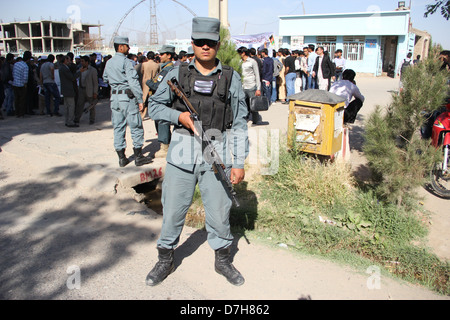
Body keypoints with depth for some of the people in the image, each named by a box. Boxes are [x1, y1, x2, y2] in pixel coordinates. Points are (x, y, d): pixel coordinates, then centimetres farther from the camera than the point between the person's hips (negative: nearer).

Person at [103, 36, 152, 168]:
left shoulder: (109, 63, 11)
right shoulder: (126, 61, -11)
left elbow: (105, 79, 24)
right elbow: (133, 81, -17)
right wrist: (140, 100, -16)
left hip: (114, 97, 7)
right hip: (128, 97, -7)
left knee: (118, 127, 10)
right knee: (136, 127, 2)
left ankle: (121, 158, 14)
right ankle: (138, 157, 6)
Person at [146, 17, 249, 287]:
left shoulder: (231, 78, 2)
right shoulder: (178, 74, 4)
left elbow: (240, 123, 2)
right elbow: (155, 106, 10)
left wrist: (239, 162, -3)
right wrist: (179, 116, -9)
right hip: (181, 155, 1)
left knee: (219, 211, 10)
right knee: (173, 211, 10)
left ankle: (223, 260, 33)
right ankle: (165, 260, 32)